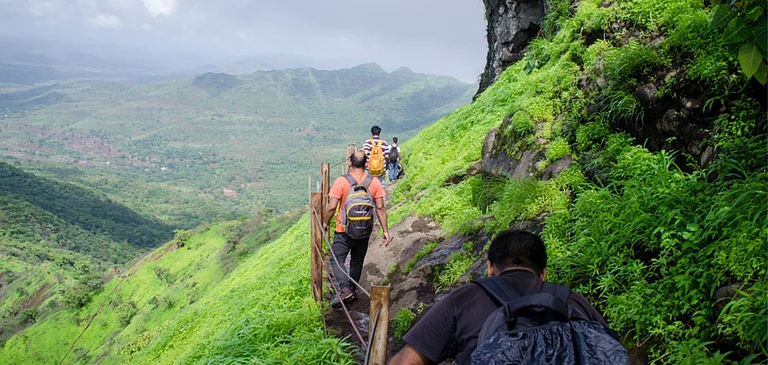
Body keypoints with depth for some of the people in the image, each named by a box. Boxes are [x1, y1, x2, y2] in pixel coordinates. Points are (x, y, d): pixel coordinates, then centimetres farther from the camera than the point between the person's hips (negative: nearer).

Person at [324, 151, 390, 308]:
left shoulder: (341, 181, -13)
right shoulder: (374, 182, -3)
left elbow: (332, 207, -14)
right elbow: (380, 208, -3)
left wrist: (326, 223, 3)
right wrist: (385, 230, 1)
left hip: (344, 230, -4)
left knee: (337, 260, 3)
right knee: (357, 262, 19)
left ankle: (345, 289, -16)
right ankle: (352, 290, 27)